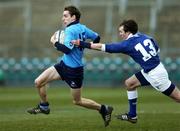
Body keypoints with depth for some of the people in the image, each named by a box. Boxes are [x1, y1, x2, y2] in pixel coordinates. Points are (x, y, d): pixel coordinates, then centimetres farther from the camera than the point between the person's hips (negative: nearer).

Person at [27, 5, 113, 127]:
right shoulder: (83, 28, 4)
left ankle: (104, 109, 18)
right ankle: (44, 107, 23)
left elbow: (67, 49, -31)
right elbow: (97, 38, 13)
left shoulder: (71, 30, -22)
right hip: (64, 64, 9)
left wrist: (55, 42, -15)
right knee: (38, 82, 3)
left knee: (77, 101, 5)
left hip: (74, 70, -9)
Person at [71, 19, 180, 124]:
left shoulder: (127, 44, -15)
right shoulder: (146, 37, 4)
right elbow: (157, 50, 14)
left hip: (155, 75, -8)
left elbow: (102, 47, -12)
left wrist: (82, 44, -8)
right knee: (129, 83, 16)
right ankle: (132, 116, 23)